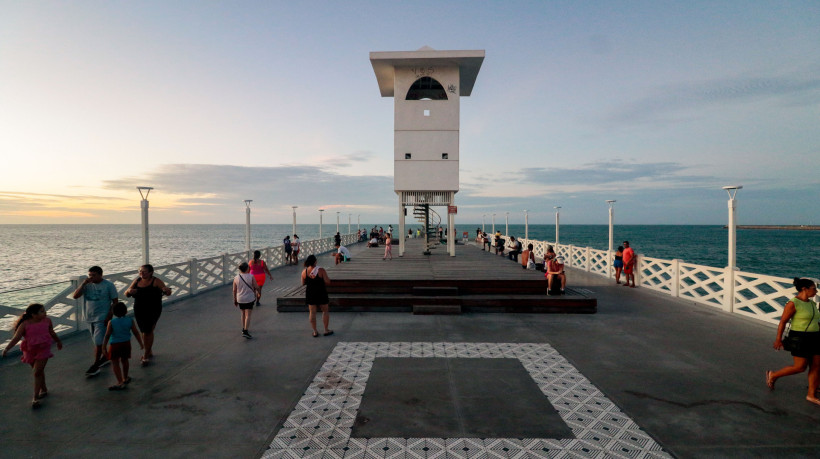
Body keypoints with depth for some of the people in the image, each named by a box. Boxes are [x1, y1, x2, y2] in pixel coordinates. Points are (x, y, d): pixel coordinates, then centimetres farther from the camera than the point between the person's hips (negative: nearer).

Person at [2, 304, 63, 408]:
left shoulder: (47, 321, -3)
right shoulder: (25, 324, -12)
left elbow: (52, 333, 14)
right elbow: (16, 338, -17)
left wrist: (58, 341, 27)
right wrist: (7, 348, -31)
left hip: (43, 349, -1)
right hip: (30, 350, 1)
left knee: (37, 373, -7)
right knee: (39, 371, 17)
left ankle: (35, 397, -1)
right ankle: (44, 389, 37)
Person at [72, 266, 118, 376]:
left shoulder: (108, 285, -8)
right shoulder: (87, 285, 4)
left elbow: (115, 301, -6)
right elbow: (75, 296, -6)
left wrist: (109, 315, -14)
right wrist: (83, 283, -15)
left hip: (101, 318, -5)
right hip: (90, 317, 6)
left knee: (98, 341, -7)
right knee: (97, 341, 17)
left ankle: (95, 365, 1)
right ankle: (105, 357, 34)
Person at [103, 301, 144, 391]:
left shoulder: (111, 322, -13)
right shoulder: (130, 320, -7)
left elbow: (107, 335, -12)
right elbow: (136, 333, -1)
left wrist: (104, 346, -1)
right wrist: (141, 343, 9)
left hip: (115, 344, -4)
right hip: (126, 343, 4)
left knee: (115, 363, 3)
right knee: (124, 361, 21)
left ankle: (120, 382, -6)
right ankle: (125, 378, 36)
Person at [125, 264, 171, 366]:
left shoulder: (156, 281, -11)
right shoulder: (137, 281, 4)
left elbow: (168, 292, -16)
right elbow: (126, 294, 5)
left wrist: (166, 290, -41)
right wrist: (129, 291, -19)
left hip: (153, 311, -5)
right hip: (139, 311, 5)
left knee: (148, 331, -6)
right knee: (144, 332, 16)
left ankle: (146, 356, 8)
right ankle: (149, 352, 33)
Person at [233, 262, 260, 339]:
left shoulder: (236, 278, -4)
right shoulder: (251, 276, -12)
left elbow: (234, 290, 1)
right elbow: (256, 287, -10)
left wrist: (235, 300, 12)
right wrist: (257, 291, 13)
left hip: (240, 299, 4)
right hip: (249, 298, -4)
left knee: (243, 314, 21)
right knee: (248, 315, -2)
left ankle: (244, 329, 34)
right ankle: (245, 332, -11)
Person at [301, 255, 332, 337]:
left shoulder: (304, 272, -5)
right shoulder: (321, 270, -15)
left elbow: (303, 283, 6)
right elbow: (327, 282, -16)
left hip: (310, 293, 3)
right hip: (321, 293, -3)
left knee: (312, 312, 11)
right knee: (325, 311, 13)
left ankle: (315, 331, 15)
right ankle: (326, 330, 17)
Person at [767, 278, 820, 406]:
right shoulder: (793, 304, -16)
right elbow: (782, 321, -15)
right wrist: (778, 339, -15)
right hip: (799, 338, -8)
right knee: (800, 367, -4)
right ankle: (773, 375, 16)